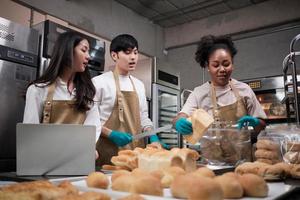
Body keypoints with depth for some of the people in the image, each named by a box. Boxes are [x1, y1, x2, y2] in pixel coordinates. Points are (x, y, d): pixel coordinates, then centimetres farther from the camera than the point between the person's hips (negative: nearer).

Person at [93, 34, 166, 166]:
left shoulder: (139, 85, 12)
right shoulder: (99, 82, -5)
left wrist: (153, 137, 0)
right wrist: (111, 134, -17)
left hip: (136, 148, 5)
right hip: (110, 150, -4)